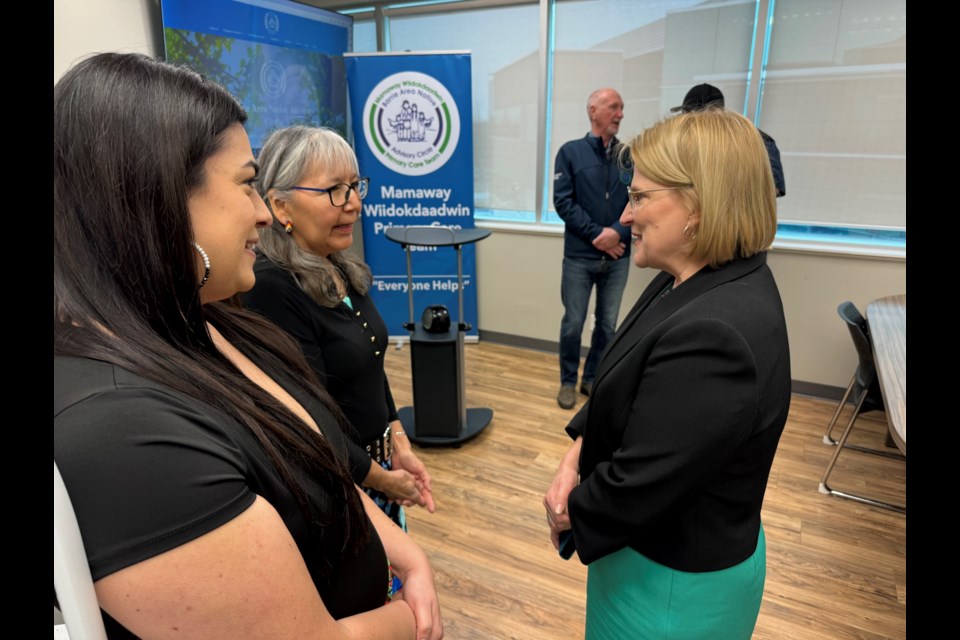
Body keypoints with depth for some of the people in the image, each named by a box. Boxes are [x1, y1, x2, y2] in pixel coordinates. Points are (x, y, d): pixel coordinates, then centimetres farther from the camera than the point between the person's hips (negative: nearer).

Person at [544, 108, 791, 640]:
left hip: (675, 580, -7)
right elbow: (620, 392, 4)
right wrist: (574, 457, -8)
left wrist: (571, 511, -10)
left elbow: (637, 489, -29)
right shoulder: (699, 281, -3)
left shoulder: (713, 336, -35)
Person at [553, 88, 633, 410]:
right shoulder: (570, 152, 0)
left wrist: (618, 232, -16)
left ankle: (593, 378, 28)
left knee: (608, 324, 10)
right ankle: (568, 381, 22)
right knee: (573, 323, 4)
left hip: (618, 258, 3)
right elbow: (563, 202, -7)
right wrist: (596, 234, -13)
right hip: (579, 256, -2)